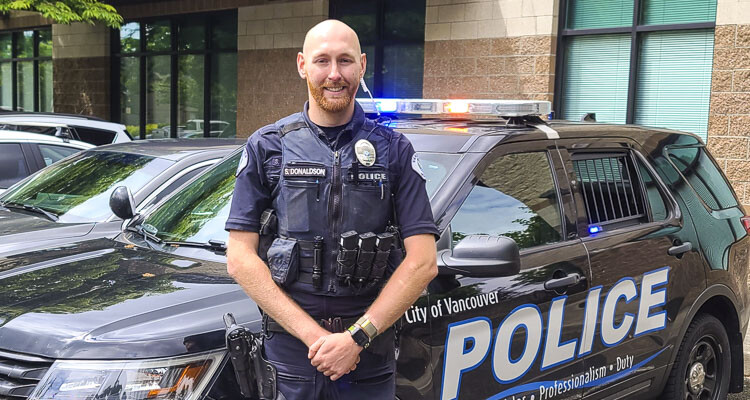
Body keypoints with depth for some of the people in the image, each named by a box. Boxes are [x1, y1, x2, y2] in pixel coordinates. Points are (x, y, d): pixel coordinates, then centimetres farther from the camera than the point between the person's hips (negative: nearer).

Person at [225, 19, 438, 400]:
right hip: (288, 350, 0)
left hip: (371, 355, 0)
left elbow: (423, 262, -5)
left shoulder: (394, 150, 1)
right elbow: (240, 258, -4)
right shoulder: (266, 147, 1)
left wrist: (357, 336, -14)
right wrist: (313, 334, -13)